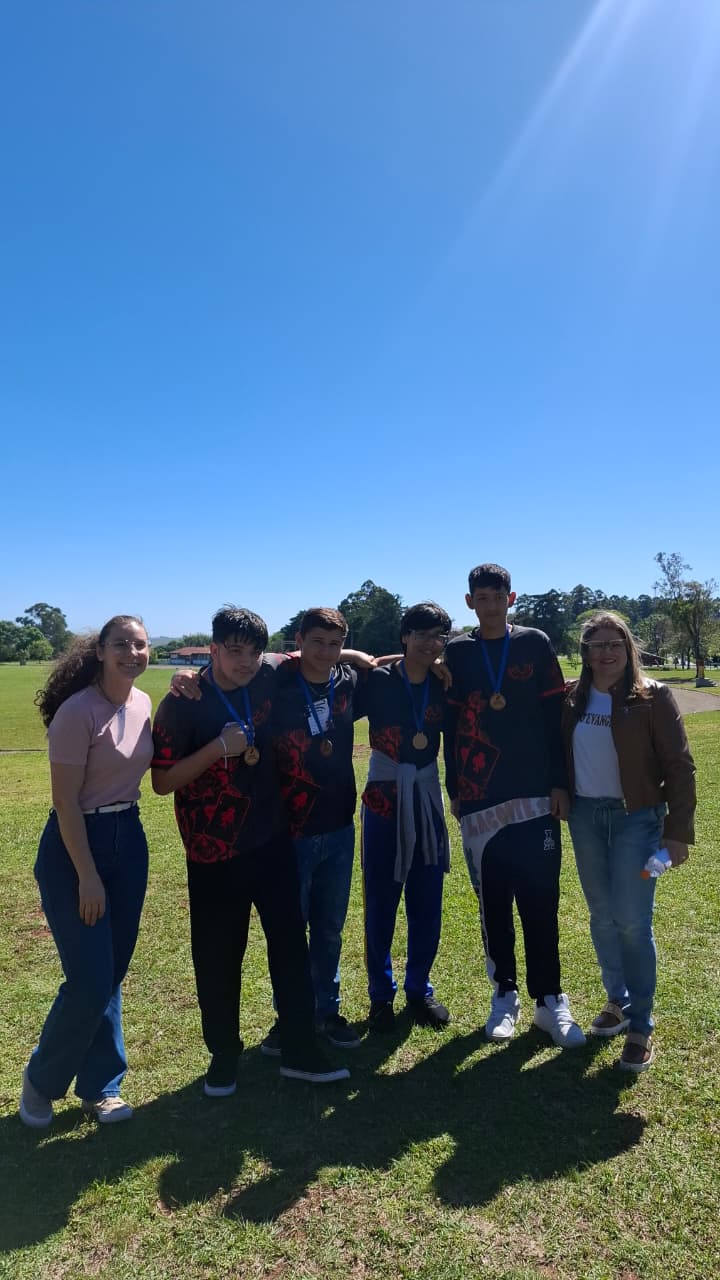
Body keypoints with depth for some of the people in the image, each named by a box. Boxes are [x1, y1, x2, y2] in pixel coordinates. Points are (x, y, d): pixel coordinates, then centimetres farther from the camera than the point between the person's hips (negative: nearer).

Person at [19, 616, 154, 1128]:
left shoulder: (142, 703, 2)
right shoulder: (78, 712, -20)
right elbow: (66, 802, -18)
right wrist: (87, 876, -17)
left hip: (130, 840, 7)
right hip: (76, 845, -6)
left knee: (113, 976, 14)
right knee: (90, 981, 0)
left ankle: (99, 1087, 33)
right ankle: (42, 1080, 28)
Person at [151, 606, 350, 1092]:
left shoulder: (270, 678, -2)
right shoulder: (182, 704, -12)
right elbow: (162, 782, -13)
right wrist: (219, 747, -22)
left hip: (273, 842, 3)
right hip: (215, 855, -3)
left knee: (291, 944, 9)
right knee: (219, 959, 10)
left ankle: (300, 1051, 26)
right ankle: (224, 1056, 32)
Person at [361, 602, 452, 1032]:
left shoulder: (444, 686, 1)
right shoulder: (379, 681, -9)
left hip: (428, 800, 3)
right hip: (384, 799, -3)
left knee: (428, 904, 11)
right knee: (380, 904, 6)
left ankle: (419, 990, 31)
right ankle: (381, 995, 26)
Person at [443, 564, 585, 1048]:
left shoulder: (536, 644, 3)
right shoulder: (457, 653, 5)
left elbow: (554, 716, 1)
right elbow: (450, 725, 5)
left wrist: (560, 782, -3)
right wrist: (454, 790, 3)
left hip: (535, 794, -1)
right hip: (479, 799, 1)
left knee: (541, 901, 4)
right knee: (494, 903, 10)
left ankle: (550, 999, 18)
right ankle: (505, 994, 24)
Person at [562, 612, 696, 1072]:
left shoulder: (652, 697, -9)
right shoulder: (572, 699, 1)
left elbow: (680, 767, -9)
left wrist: (678, 831, -11)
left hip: (636, 818, -4)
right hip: (585, 816, 4)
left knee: (633, 922, -2)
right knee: (602, 917, 14)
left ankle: (641, 1025, 14)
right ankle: (617, 1000, 32)